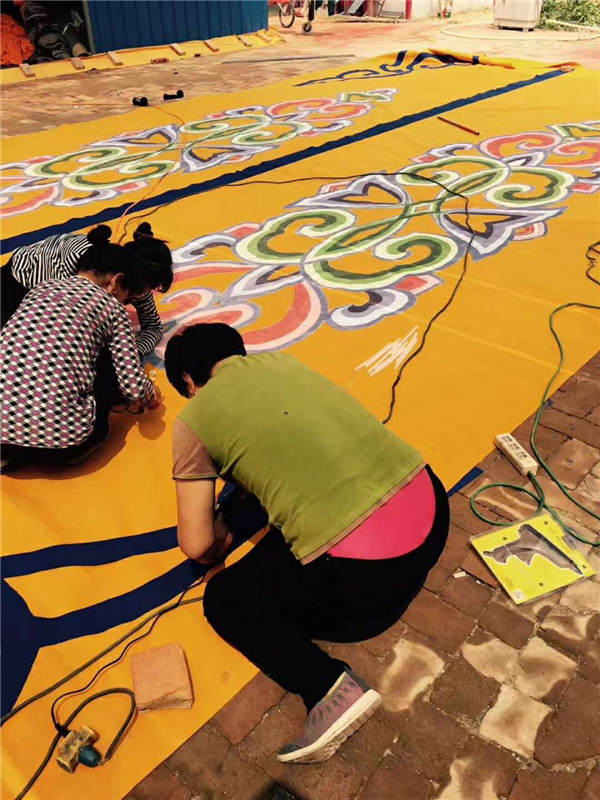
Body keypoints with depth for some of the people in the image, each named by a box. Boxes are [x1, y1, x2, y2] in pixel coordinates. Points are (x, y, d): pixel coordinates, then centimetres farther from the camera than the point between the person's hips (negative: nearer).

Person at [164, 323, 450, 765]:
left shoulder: (194, 420, 0)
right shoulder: (280, 359, 16)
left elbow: (198, 547, 4)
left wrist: (221, 539, 24)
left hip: (363, 572, -7)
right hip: (431, 508, 8)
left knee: (225, 598, 15)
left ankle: (332, 688, -3)